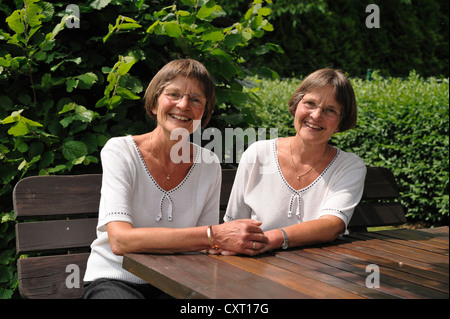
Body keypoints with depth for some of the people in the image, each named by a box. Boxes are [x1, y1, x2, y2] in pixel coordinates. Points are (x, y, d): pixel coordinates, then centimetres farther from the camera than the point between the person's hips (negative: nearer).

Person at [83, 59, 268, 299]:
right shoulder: (120, 152, -10)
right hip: (113, 280, -3)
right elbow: (120, 240, -24)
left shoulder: (208, 165, 1)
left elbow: (206, 248, 6)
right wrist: (213, 235, -30)